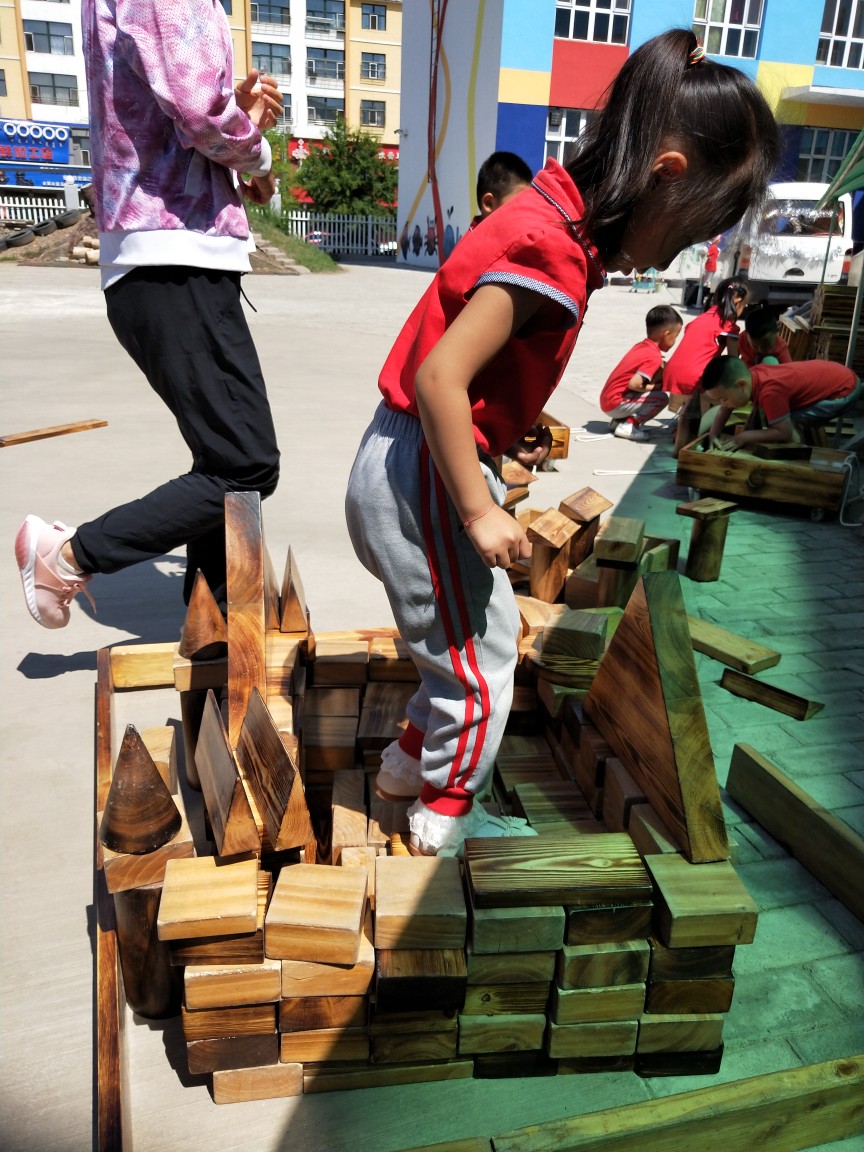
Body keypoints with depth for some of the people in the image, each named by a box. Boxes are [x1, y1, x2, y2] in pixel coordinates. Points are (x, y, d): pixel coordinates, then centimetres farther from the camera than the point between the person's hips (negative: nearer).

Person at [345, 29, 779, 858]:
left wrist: (515, 432, 9)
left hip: (401, 463, 9)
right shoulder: (552, 254, -22)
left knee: (477, 633, 23)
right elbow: (439, 377, -29)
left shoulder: (552, 210, 7)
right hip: (422, 478, -9)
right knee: (480, 658, 7)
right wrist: (480, 512, -21)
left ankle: (412, 759, 41)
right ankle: (444, 815, 29)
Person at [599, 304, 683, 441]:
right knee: (661, 398, -12)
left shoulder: (641, 346, 8)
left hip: (607, 399, 9)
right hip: (616, 403, -9)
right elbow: (634, 384, -25)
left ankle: (619, 420, 8)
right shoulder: (654, 357, -17)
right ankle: (627, 425, -8)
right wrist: (656, 387, -9)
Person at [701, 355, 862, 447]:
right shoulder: (749, 375, -8)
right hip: (831, 373, 9)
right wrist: (712, 437, -8)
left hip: (844, 390, -9)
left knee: (780, 420, -19)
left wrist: (745, 436, -23)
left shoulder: (769, 392, -35)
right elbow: (724, 411, 4)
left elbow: (785, 433, -28)